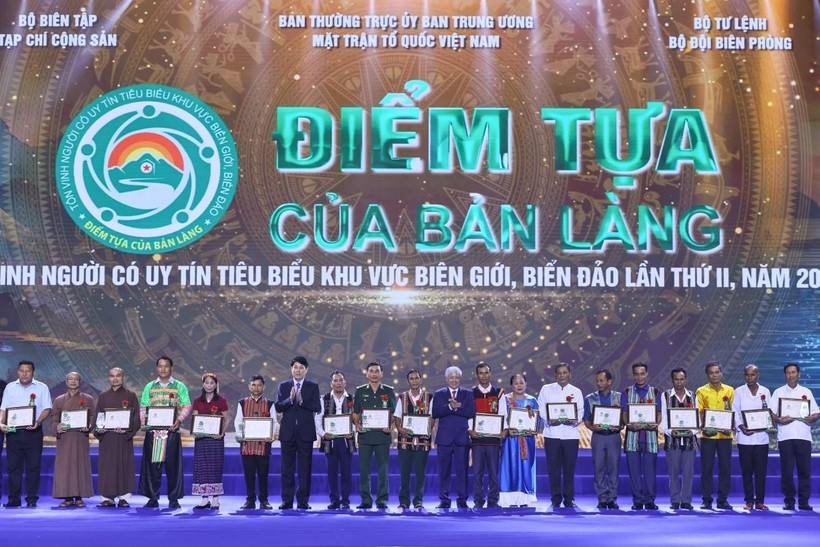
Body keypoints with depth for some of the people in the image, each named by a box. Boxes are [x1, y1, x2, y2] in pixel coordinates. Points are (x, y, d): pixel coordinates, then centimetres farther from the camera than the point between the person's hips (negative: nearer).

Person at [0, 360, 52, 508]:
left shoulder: (41, 388, 4)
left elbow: (47, 408, -1)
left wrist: (38, 422, -19)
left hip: (33, 431, -2)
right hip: (13, 431, 2)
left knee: (33, 466, -1)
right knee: (13, 465, 3)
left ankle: (32, 499, 4)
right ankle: (14, 499, 8)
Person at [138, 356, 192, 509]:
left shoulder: (179, 387, 8)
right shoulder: (150, 387, 13)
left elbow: (187, 406, 2)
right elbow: (143, 407, 10)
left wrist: (179, 419, -15)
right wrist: (143, 421, -7)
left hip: (172, 431, -2)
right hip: (153, 431, 2)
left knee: (172, 465, -2)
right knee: (152, 465, 2)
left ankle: (173, 498, 5)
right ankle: (153, 498, 10)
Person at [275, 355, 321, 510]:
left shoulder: (313, 386, 4)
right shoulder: (283, 386, 8)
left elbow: (317, 408, -6)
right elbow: (278, 407, -1)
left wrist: (302, 401, -19)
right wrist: (290, 399, -18)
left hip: (305, 432, -1)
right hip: (288, 432, 1)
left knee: (305, 468, 2)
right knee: (287, 468, 4)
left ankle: (303, 501, 7)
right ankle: (287, 500, 9)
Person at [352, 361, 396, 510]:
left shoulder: (389, 391, 8)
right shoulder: (360, 391, 10)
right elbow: (355, 413, 11)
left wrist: (390, 426, -9)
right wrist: (357, 425, -7)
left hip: (382, 435, -1)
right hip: (365, 435, 1)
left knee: (383, 469, 0)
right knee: (364, 469, 1)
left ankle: (382, 500, 6)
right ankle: (365, 500, 8)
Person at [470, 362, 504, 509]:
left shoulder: (499, 392, 7)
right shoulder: (471, 394, 7)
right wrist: (469, 430, -10)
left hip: (494, 438, 0)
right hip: (477, 438, 0)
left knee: (494, 472, 2)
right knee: (477, 472, 0)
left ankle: (493, 501, 9)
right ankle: (478, 501, 7)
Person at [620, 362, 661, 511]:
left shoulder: (655, 392, 10)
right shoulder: (627, 392, 9)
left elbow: (659, 414, 8)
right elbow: (623, 414, 5)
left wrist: (655, 424, -13)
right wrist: (630, 425, -15)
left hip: (650, 434, 0)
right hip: (633, 434, 0)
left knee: (650, 469, -1)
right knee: (634, 469, 0)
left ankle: (649, 500, 8)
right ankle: (637, 500, 8)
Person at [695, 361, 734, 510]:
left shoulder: (730, 390, 8)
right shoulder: (701, 391, 2)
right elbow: (699, 413, 0)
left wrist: (730, 427, -5)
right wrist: (704, 427, -15)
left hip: (725, 435, 2)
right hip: (708, 435, -2)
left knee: (725, 468, 4)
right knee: (707, 468, 1)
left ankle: (722, 499, 12)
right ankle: (707, 500, 7)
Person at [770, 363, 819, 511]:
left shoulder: (806, 392, 13)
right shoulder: (778, 392, 10)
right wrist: (779, 420, -16)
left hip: (803, 436, 1)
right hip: (785, 436, -1)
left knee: (805, 470, -1)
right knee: (787, 470, -1)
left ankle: (803, 501, 6)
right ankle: (789, 501, 7)